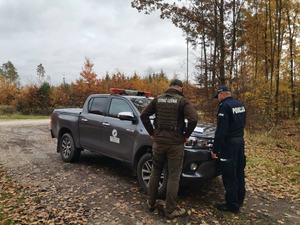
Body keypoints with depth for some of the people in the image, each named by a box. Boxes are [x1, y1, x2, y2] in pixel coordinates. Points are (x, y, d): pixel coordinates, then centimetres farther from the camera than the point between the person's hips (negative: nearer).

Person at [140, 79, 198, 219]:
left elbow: (144, 115, 4)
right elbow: (193, 119, -19)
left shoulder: (158, 99, 6)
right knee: (173, 176, 7)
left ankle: (151, 203, 30)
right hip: (175, 143, -4)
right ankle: (170, 210, 16)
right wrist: (186, 135, -6)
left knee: (155, 172, 19)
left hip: (158, 142, 4)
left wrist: (151, 133, 7)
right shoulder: (182, 101, -6)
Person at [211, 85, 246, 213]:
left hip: (229, 143, -9)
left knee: (229, 176, 1)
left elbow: (221, 130, -21)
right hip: (240, 141, 9)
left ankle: (232, 205, 11)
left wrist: (215, 149, -16)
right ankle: (239, 200, 31)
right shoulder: (240, 105, 11)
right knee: (239, 172, 18)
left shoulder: (225, 106, -16)